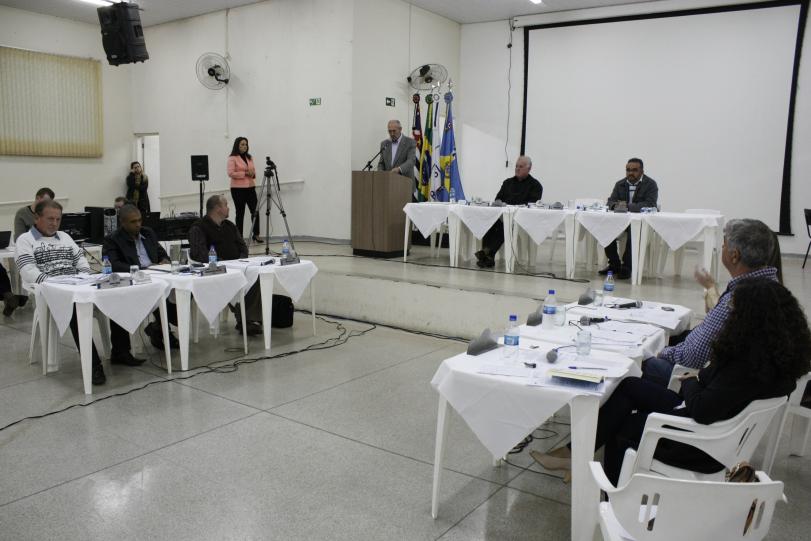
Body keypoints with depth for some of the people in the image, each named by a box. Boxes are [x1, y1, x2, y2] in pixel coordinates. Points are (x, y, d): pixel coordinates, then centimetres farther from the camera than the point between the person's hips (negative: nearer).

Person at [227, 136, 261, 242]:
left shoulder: (249, 158, 14)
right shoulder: (232, 158, -4)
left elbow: (253, 171, 19)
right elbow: (231, 173, -13)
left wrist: (253, 174, -5)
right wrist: (245, 174, -17)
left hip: (250, 187, 5)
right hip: (238, 189, -5)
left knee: (255, 211, 0)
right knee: (240, 213, 1)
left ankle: (256, 234, 9)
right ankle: (239, 237, 10)